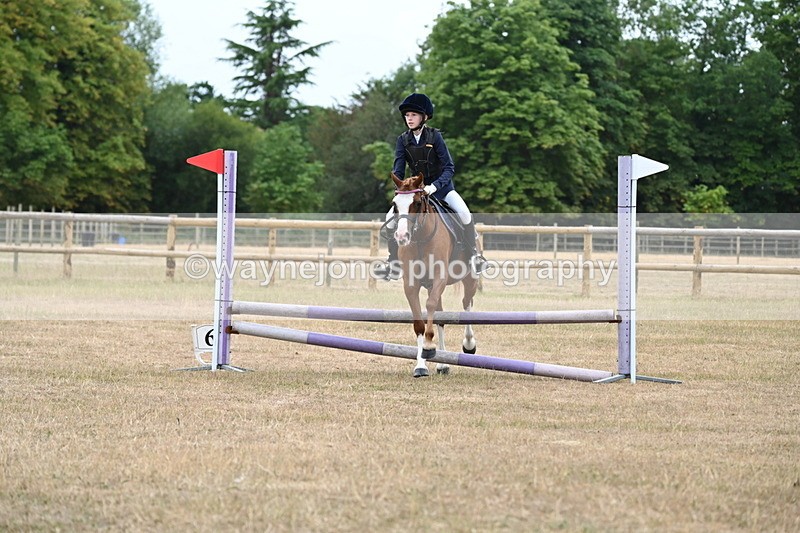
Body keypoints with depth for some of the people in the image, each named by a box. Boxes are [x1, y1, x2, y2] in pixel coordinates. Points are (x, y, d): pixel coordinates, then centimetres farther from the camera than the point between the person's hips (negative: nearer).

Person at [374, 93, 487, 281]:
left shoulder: (435, 136, -14)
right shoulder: (403, 140, -3)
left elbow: (449, 167, -19)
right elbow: (398, 169, -7)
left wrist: (434, 186, -33)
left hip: (441, 186, -4)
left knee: (464, 213, -28)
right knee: (391, 217, -12)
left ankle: (473, 254, -9)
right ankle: (394, 262, 0)